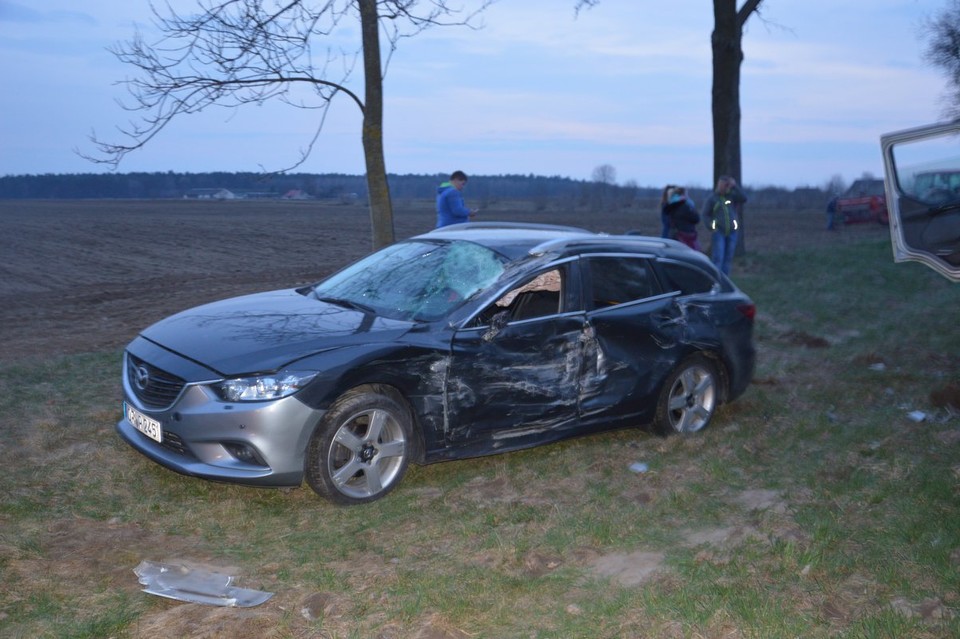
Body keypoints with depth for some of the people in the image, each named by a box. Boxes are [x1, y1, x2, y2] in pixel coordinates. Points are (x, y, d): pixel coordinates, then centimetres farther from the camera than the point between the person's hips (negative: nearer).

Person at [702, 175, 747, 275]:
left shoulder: (731, 196, 10)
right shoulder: (711, 199, 3)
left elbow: (743, 198, -5)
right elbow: (705, 215, 2)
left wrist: (735, 186, -9)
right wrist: (712, 227, -11)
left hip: (732, 232, 4)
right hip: (718, 233, -4)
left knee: (728, 259, 7)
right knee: (718, 259, -11)